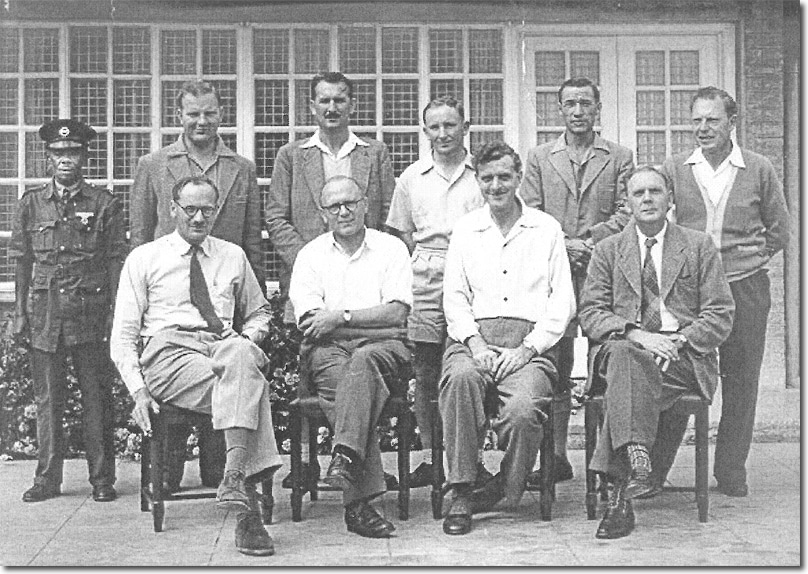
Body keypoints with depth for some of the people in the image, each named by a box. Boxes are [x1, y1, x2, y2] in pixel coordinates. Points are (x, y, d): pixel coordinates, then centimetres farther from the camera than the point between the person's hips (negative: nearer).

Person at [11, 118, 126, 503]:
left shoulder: (104, 204, 3)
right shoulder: (31, 204, 9)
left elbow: (117, 261, 2)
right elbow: (21, 262, 9)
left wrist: (115, 312, -6)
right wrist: (20, 313, 4)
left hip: (91, 313, -2)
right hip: (44, 312, 2)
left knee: (96, 396, 2)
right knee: (47, 398, 5)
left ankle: (102, 478, 9)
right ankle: (47, 479, 13)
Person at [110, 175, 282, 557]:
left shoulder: (233, 256, 23)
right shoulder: (144, 259, 14)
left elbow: (260, 312, 34)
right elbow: (123, 336, 10)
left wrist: (250, 338, 8)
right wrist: (139, 390, -7)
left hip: (226, 348, 3)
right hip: (167, 351, -3)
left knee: (239, 353, -39)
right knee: (250, 384, -35)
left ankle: (235, 474, -48)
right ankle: (247, 504, -43)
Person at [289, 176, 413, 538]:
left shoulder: (391, 248, 15)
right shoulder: (310, 256, 17)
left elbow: (396, 312, 1)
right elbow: (310, 321, 3)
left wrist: (342, 316, -8)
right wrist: (369, 317, -6)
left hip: (383, 345, 0)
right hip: (327, 347, 0)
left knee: (363, 359, -37)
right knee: (340, 375, -33)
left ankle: (345, 456, -50)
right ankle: (359, 497, -41)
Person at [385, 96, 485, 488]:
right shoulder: (411, 178, 14)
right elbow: (403, 236, 17)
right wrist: (422, 266, 3)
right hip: (425, 281, 2)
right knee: (425, 374, 1)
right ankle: (429, 456, 8)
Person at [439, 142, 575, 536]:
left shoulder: (547, 229, 13)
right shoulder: (465, 229, 18)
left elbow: (563, 302, 6)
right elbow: (454, 296, 11)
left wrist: (528, 348, -8)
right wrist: (474, 342, -8)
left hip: (530, 343, -1)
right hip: (474, 337, 2)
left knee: (522, 408, -32)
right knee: (460, 377, -34)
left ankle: (505, 488, -5)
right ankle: (461, 493, -25)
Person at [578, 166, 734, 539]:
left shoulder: (699, 246, 15)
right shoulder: (608, 250, 17)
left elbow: (720, 315, 7)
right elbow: (590, 313, 6)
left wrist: (678, 342, -11)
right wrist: (636, 334, -13)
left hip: (685, 355, -1)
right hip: (624, 348, 1)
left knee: (629, 378, -34)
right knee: (625, 356, -37)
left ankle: (621, 486, -36)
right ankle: (636, 462, -50)